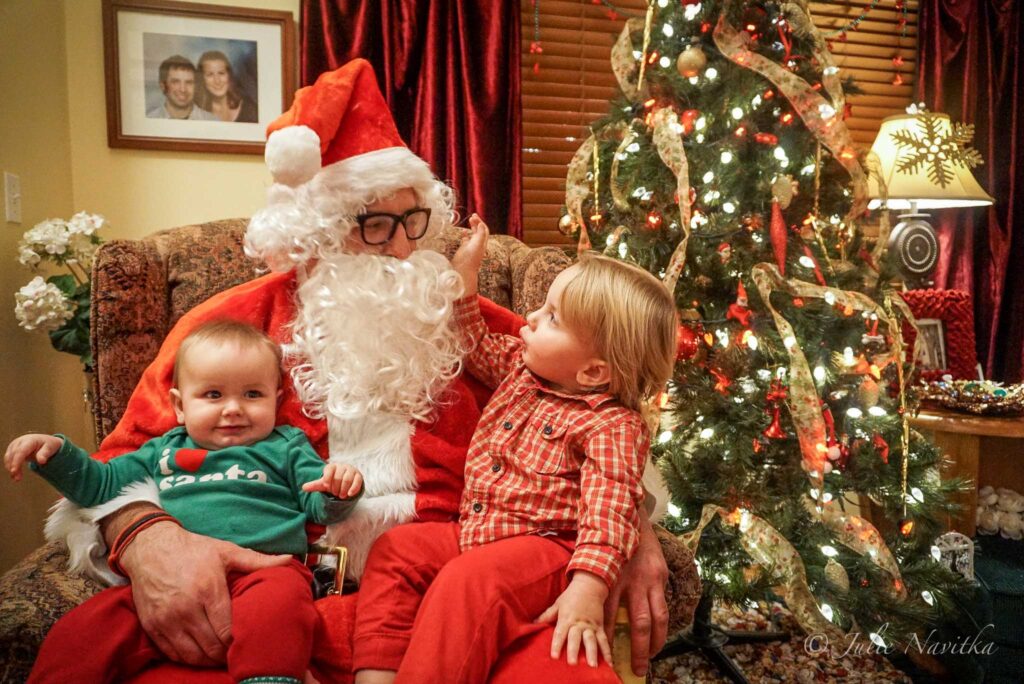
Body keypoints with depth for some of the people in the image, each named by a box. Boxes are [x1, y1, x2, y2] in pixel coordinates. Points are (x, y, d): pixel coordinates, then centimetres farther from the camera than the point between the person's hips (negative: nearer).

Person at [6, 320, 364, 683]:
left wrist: (337, 491, -12)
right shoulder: (164, 451, 26)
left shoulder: (285, 447, 18)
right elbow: (101, 485, 33)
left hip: (263, 568, -3)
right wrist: (56, 453, 18)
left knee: (278, 598, -39)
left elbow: (320, 505, 12)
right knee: (77, 634, -20)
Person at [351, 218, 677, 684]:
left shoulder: (612, 426, -16)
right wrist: (464, 272, 15)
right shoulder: (521, 366, 8)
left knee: (468, 581, -33)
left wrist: (587, 589, -40)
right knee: (395, 549, -5)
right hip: (475, 530, 9)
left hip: (543, 544, -8)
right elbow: (476, 347, 24)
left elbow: (609, 509, -26)